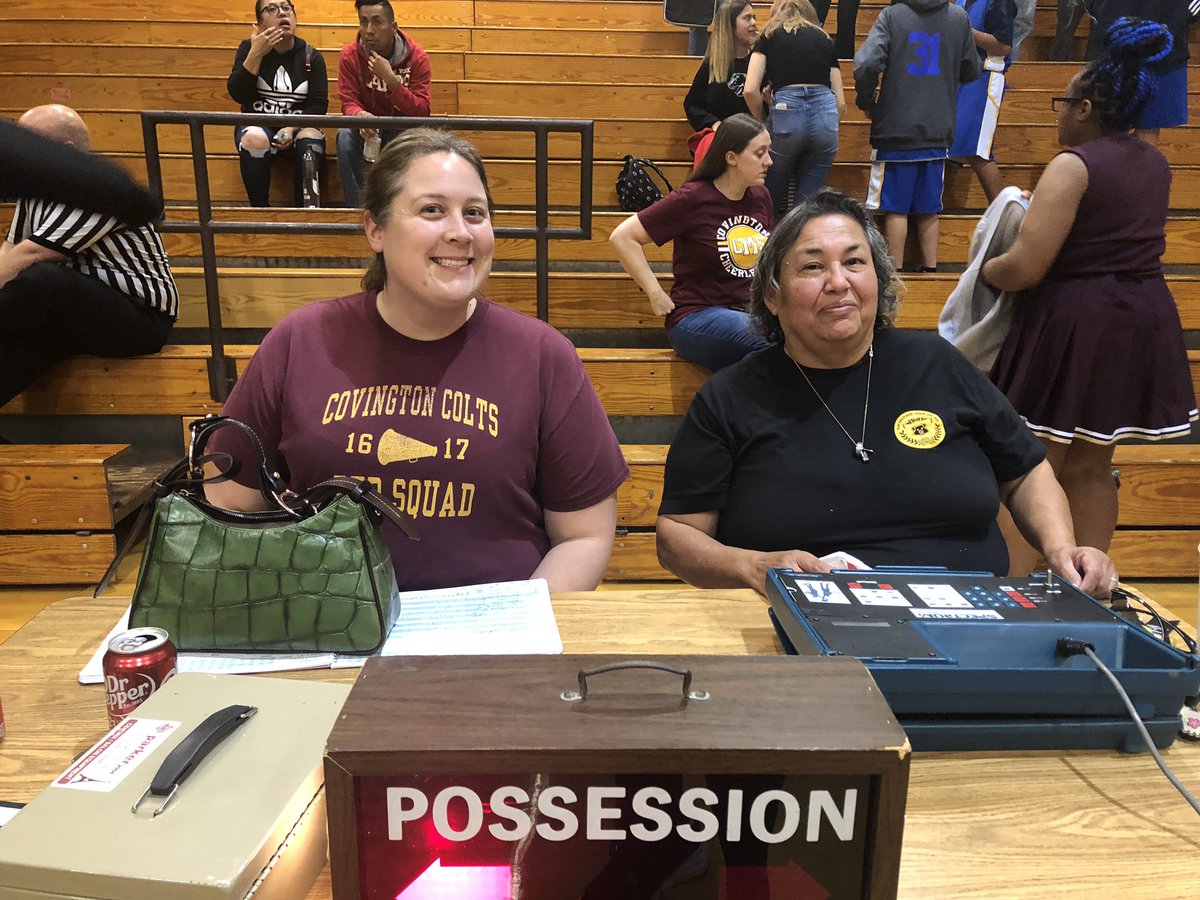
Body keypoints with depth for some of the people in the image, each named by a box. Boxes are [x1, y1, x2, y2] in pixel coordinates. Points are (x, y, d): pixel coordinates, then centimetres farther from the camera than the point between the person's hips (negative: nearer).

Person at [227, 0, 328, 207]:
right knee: (254, 140, -34)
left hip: (299, 126, 0)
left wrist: (292, 128, -21)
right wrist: (256, 53, -19)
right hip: (257, 124, 0)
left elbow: (318, 105, -4)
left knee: (311, 139, -33)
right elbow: (238, 95, -10)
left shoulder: (311, 56, 3)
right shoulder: (248, 48, 3)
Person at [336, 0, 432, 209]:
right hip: (369, 126, 1)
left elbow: (422, 111, -20)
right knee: (346, 135, -31)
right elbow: (349, 102, -11)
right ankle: (356, 208, -22)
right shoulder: (349, 55, -9)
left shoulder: (417, 57, -13)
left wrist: (390, 79, -34)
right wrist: (360, 115, -38)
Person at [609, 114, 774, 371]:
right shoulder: (692, 199, -9)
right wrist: (656, 295, -9)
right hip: (696, 316, -6)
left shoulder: (760, 196, 10)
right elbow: (622, 237, -9)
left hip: (751, 311, 7)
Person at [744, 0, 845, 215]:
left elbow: (751, 90, 2)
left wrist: (764, 123, 18)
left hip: (786, 111, -2)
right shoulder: (824, 39, 22)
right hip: (825, 115, 3)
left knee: (769, 202, 12)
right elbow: (841, 102, 17)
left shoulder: (769, 36, 15)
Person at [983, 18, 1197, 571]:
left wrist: (984, 269, 0)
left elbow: (1024, 269, -21)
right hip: (1143, 322, 8)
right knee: (1092, 467, 18)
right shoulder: (1155, 163, 10)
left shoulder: (1073, 167, -15)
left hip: (1072, 325, -8)